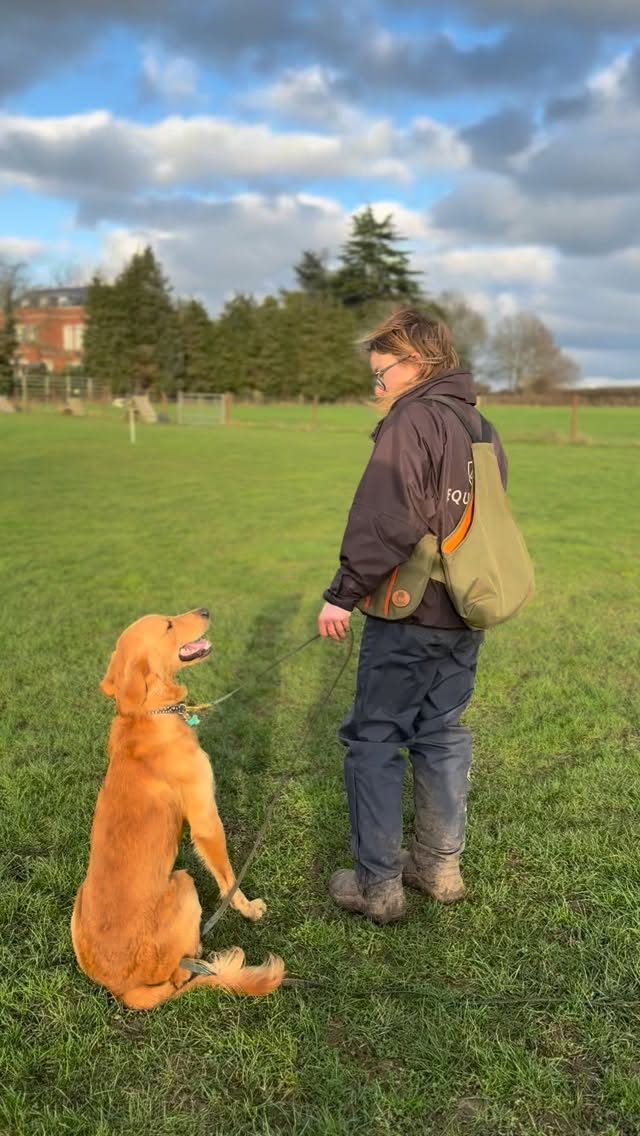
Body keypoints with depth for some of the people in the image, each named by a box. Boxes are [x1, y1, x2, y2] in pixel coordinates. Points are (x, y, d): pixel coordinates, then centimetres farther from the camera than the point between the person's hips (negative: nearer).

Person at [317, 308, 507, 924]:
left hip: (409, 619, -8)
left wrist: (344, 592, -19)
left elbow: (387, 520, -24)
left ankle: (376, 885, 10)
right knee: (442, 735, 18)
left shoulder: (413, 420, -14)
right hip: (465, 619, 8)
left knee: (373, 741, 3)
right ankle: (441, 865, 29)